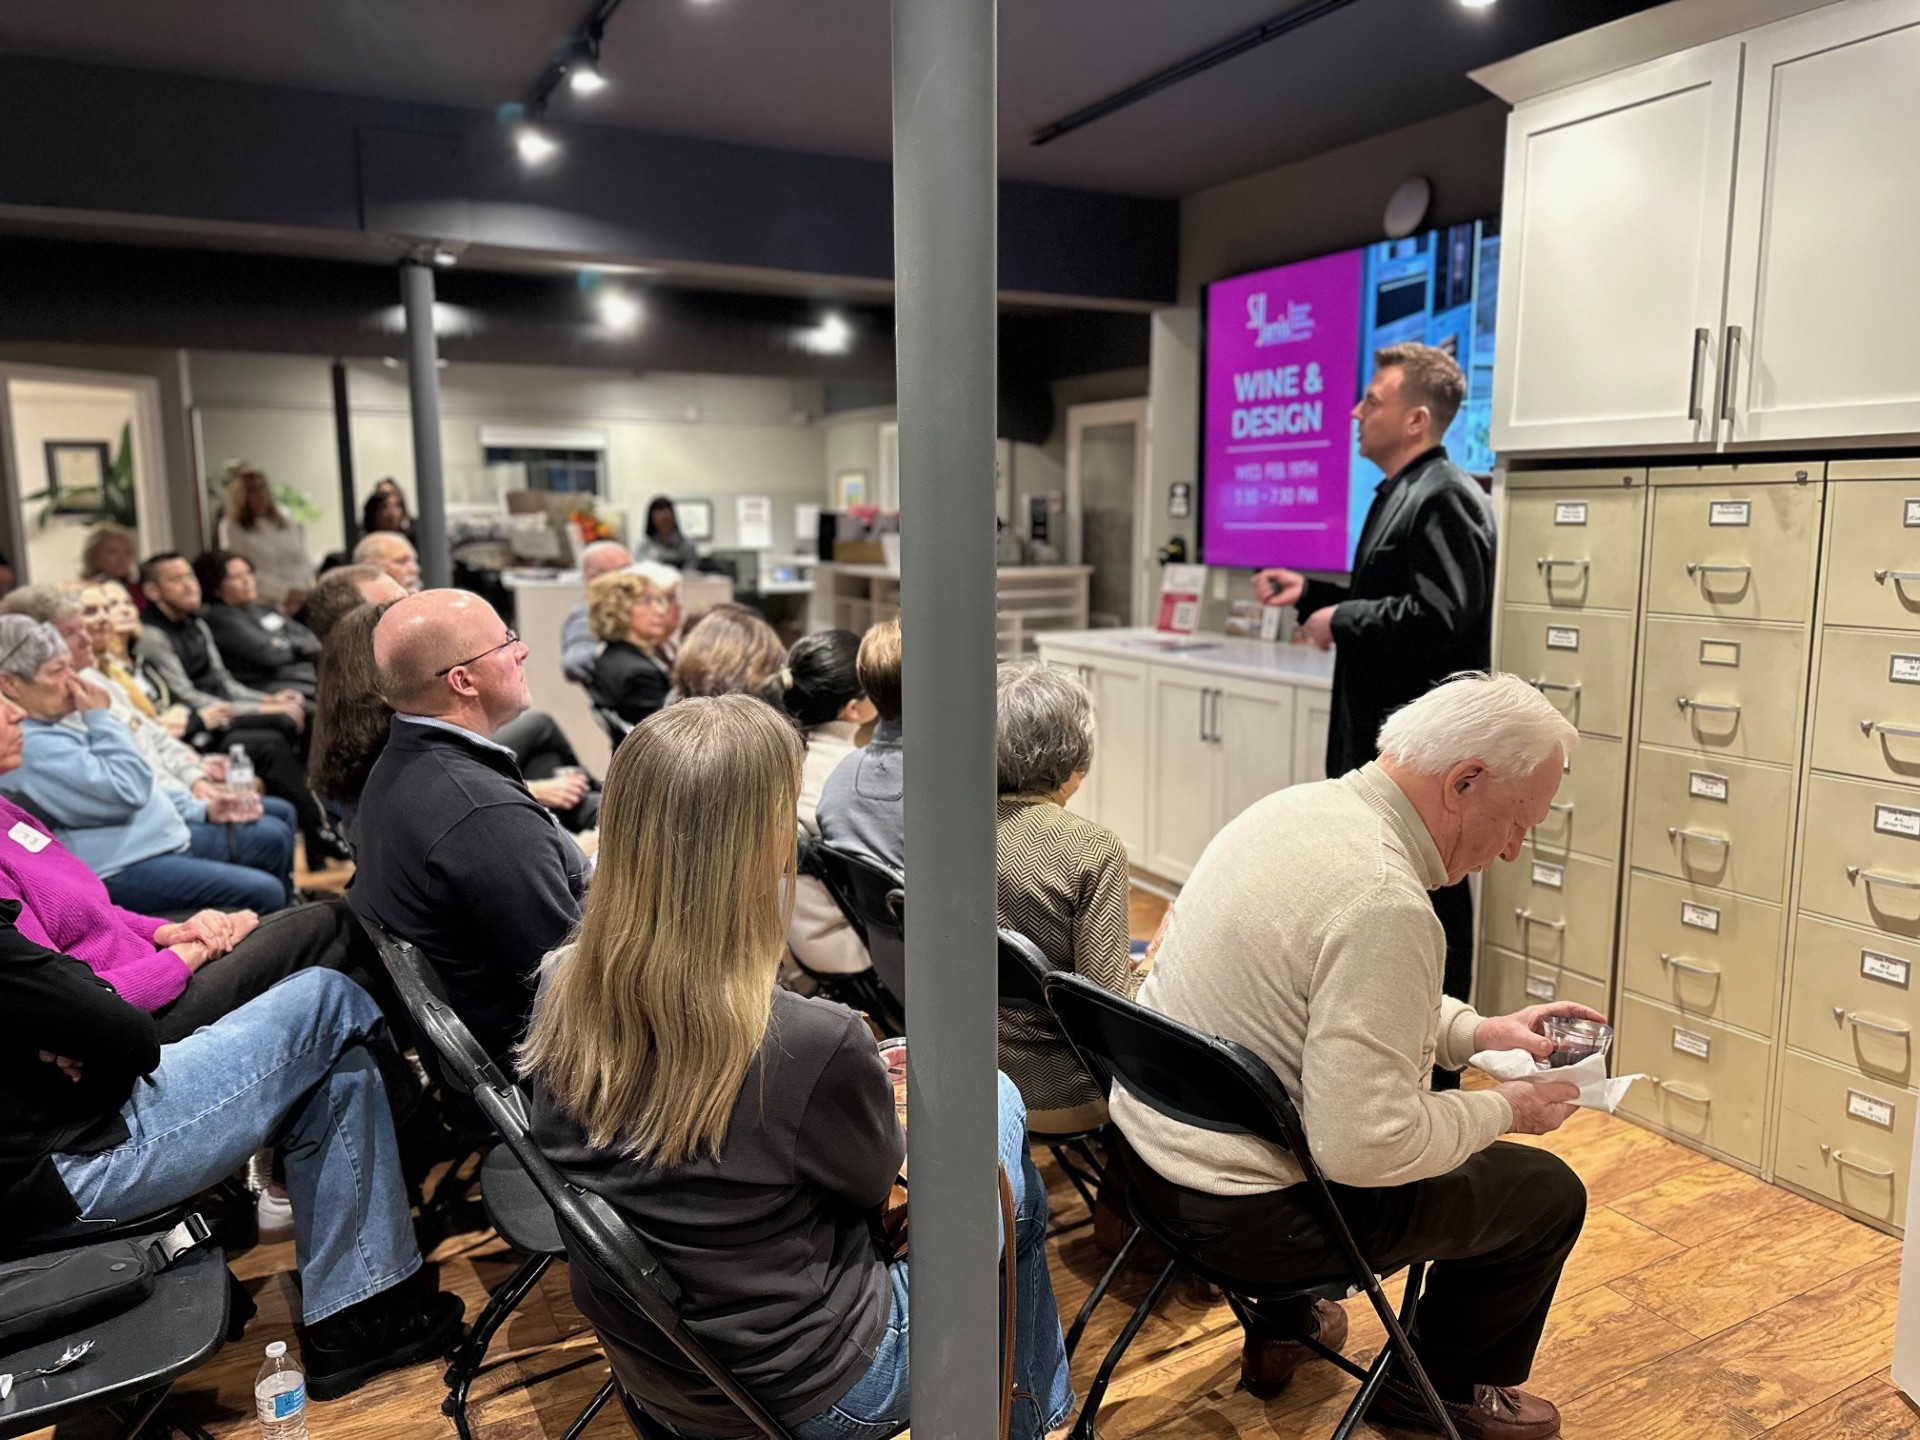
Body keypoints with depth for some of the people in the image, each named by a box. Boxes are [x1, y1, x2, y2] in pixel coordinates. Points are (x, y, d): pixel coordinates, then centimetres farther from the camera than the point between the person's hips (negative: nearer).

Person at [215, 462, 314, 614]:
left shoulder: (287, 519, 16)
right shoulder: (231, 528, 4)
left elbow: (303, 561, 13)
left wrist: (299, 589, -6)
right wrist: (286, 592, -10)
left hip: (301, 600, 4)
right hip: (266, 607, -4)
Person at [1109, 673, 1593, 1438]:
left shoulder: (1293, 806, -1)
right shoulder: (1385, 905, -29)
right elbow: (1364, 1147, -28)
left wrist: (1476, 1030, 10)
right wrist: (1506, 1106, -12)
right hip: (1245, 1214, -9)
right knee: (1549, 1193, 9)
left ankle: (1284, 1325, 44)